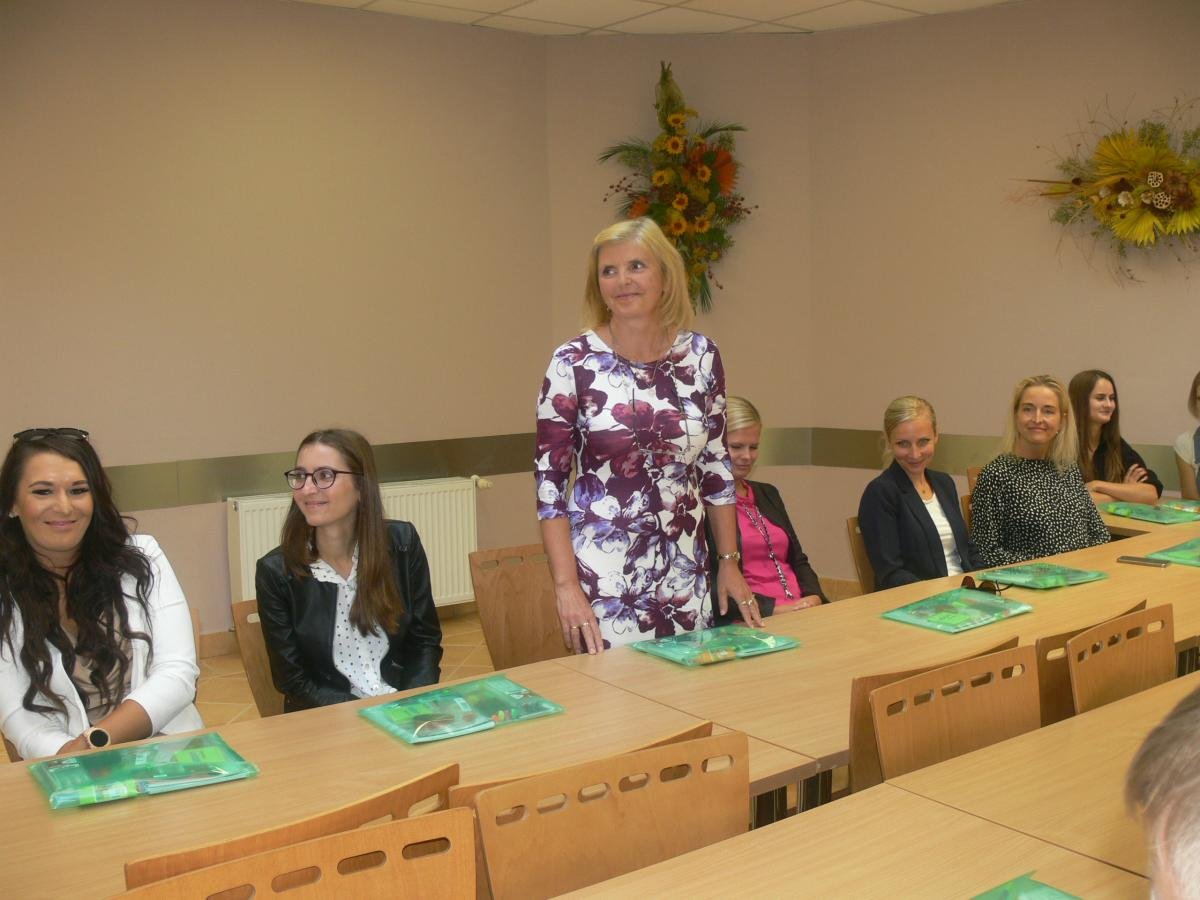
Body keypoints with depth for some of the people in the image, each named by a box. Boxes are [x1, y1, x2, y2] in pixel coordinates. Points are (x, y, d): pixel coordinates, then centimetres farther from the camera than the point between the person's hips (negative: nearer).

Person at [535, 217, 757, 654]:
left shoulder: (701, 355, 1)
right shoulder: (573, 362, -9)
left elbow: (716, 466, 9)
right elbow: (549, 481, -8)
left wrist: (729, 561, 7)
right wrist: (566, 585, -13)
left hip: (685, 571, 4)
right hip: (601, 573, -3)